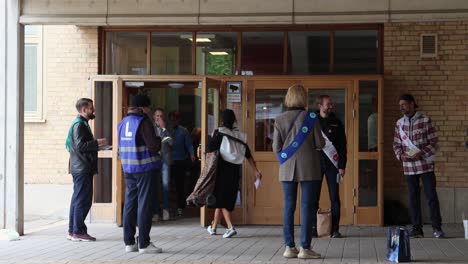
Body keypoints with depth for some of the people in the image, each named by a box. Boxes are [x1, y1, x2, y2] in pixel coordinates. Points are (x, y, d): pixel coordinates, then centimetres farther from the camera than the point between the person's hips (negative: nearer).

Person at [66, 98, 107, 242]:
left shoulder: (81, 123, 20)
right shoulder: (79, 124, -13)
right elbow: (80, 146, -21)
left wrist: (96, 143, 18)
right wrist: (97, 142, -16)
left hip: (80, 168, 11)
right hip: (82, 168, -11)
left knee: (78, 200, 12)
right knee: (83, 200, -8)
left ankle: (72, 231, 16)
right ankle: (78, 231, -5)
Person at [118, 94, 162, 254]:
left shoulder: (122, 123, 12)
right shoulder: (144, 122, -12)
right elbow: (154, 146, -17)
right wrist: (159, 140, 2)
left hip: (128, 169, 7)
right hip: (145, 168, -7)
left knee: (130, 204, 10)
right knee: (144, 205, -3)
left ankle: (129, 242, 14)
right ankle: (144, 244, -1)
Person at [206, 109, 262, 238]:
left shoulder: (219, 132, -7)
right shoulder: (240, 135, 6)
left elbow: (210, 149, -15)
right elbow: (248, 155, 6)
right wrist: (256, 171, 9)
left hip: (223, 169, -5)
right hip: (235, 170, 5)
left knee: (221, 199, 0)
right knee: (227, 199, 12)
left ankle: (230, 227, -17)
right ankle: (213, 227, 22)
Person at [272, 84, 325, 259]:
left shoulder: (280, 119, 0)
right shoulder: (311, 118, -7)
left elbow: (276, 147, 1)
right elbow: (320, 144, -3)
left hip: (287, 169, 3)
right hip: (308, 169, -3)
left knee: (289, 207, 7)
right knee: (307, 207, 1)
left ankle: (289, 247, 7)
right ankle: (305, 248, -1)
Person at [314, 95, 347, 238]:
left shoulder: (336, 123, 7)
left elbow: (343, 145, 6)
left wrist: (342, 166, -3)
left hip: (332, 163, 1)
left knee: (334, 197, -1)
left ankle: (335, 229, 3)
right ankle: (313, 228, 5)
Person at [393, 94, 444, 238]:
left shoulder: (425, 120, -5)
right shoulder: (399, 123, 8)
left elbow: (434, 142, -5)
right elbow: (396, 144, 13)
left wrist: (421, 153, -19)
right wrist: (400, 154, -7)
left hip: (425, 165, -4)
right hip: (409, 167, 4)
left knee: (431, 196, -3)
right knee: (413, 198, 7)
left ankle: (437, 228, 4)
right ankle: (417, 229, 13)